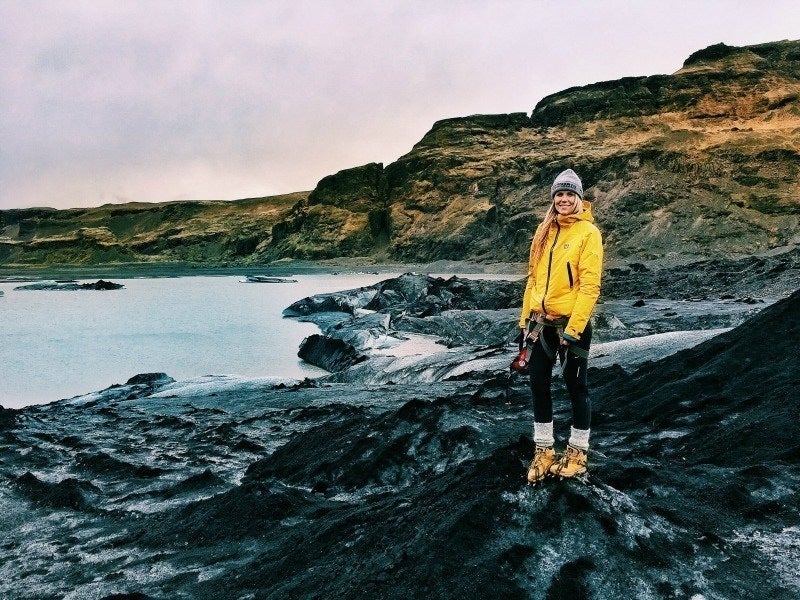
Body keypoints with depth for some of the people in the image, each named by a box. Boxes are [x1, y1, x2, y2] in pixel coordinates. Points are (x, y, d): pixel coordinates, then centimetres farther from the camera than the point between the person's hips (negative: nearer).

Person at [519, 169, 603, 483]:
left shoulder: (588, 232, -8)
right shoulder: (544, 231, 10)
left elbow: (590, 284, -14)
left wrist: (573, 328, -19)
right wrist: (526, 318, 10)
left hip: (572, 323, -6)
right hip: (542, 321, 6)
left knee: (575, 385, 6)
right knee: (538, 382, 9)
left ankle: (577, 451, 21)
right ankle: (544, 450, 23)